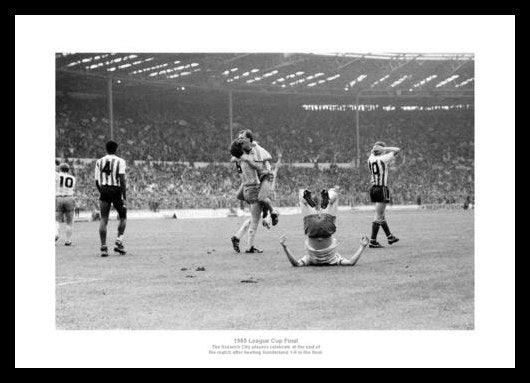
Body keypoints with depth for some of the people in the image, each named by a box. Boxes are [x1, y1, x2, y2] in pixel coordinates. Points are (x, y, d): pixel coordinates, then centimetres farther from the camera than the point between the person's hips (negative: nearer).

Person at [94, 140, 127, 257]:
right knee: (123, 217, 14)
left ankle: (103, 247, -4)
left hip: (104, 191, 3)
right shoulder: (120, 161, -2)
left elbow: (97, 181, 10)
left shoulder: (99, 162, 10)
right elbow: (122, 180, -11)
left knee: (104, 220, 2)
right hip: (116, 190, -3)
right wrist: (124, 198, -11)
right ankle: (118, 242, 0)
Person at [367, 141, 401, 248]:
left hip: (373, 188, 7)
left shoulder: (371, 159, 6)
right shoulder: (383, 159, -11)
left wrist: (375, 148, 12)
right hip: (382, 188, -7)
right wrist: (384, 148, -7)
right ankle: (373, 241, -8)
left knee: (381, 215, 17)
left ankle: (390, 237, 31)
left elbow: (372, 151, 30)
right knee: (378, 216, -5)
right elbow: (397, 150, -4)